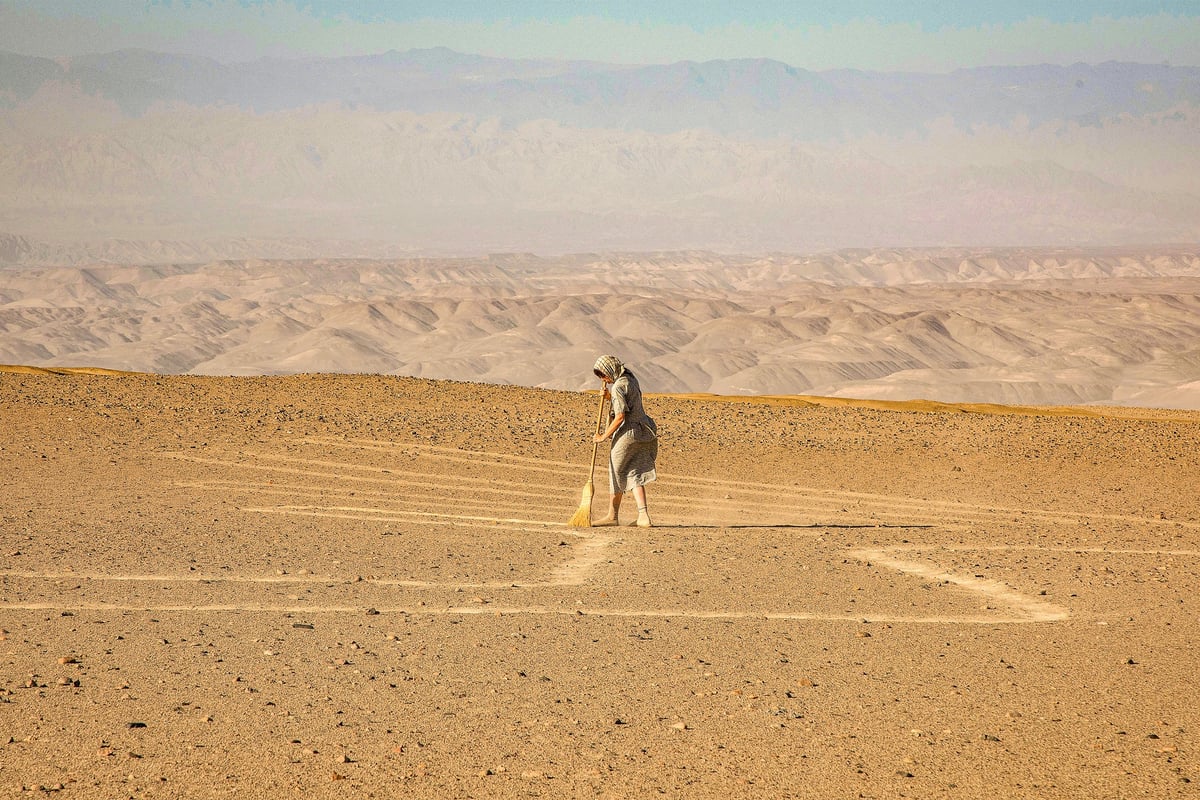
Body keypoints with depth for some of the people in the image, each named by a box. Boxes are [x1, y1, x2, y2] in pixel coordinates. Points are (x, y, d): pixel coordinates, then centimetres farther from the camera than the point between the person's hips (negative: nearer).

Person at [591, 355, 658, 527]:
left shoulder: (618, 387, -16)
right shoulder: (630, 379, 12)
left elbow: (620, 416, -21)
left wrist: (604, 436, -13)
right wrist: (609, 394, 11)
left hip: (627, 435, -8)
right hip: (643, 434, 8)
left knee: (618, 473, 8)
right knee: (635, 475, 7)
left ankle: (613, 515, 19)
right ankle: (643, 515, -6)